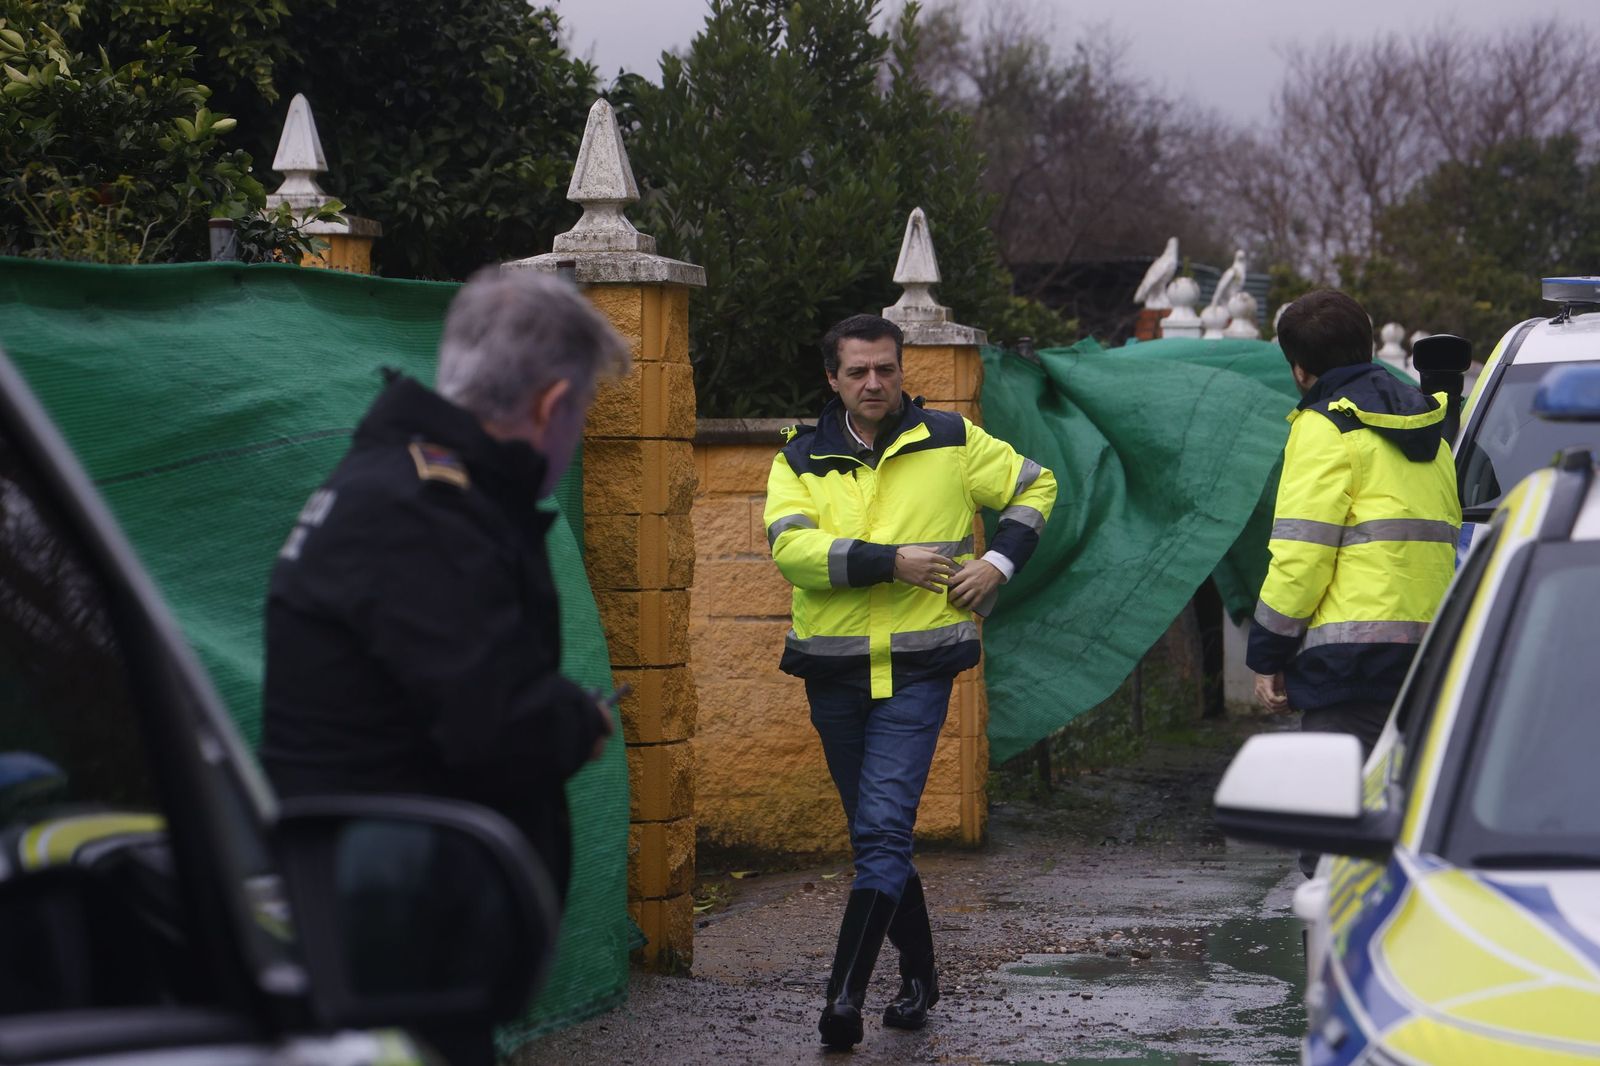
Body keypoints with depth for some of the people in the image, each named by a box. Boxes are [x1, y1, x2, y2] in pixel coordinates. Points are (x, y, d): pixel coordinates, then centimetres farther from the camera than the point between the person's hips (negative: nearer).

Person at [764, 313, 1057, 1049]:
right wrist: (891, 562, -19)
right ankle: (918, 975, 29)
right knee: (874, 832, 14)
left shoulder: (950, 442, 3)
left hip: (917, 670, -3)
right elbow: (791, 548, -13)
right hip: (834, 673, 3)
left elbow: (1034, 486, 16)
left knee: (883, 831, -14)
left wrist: (998, 563, 2)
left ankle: (845, 996, -19)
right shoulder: (801, 458, 3)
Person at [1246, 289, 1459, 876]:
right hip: (1431, 645, 8)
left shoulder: (1326, 428, -5)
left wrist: (1268, 653, -5)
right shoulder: (1425, 426, 22)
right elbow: (1449, 535, 26)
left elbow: (1301, 552, -11)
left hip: (1354, 651, -8)